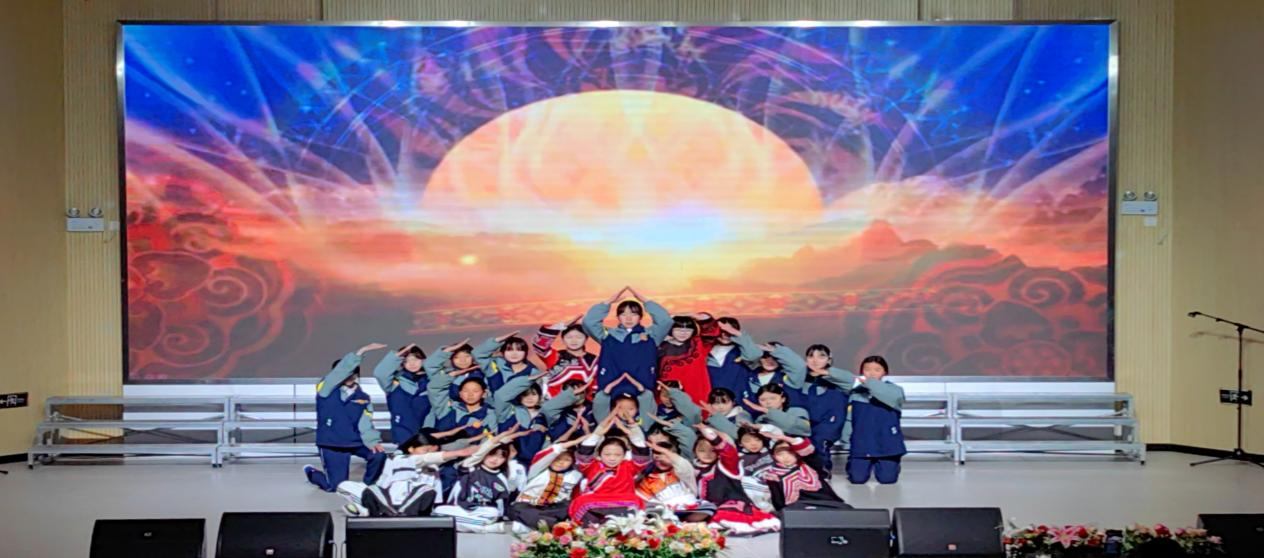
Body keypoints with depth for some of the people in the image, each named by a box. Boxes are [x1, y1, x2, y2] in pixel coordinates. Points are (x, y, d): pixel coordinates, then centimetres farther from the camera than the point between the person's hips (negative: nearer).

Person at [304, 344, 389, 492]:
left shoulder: (363, 398, 2)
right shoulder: (326, 390, -7)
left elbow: (365, 425, -5)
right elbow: (342, 370, -23)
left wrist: (373, 442, -24)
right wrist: (362, 351, -31)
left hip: (355, 442, 3)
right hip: (331, 444, -3)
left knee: (379, 455, -22)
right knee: (335, 486, -3)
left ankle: (368, 485, 8)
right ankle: (312, 473, 30)